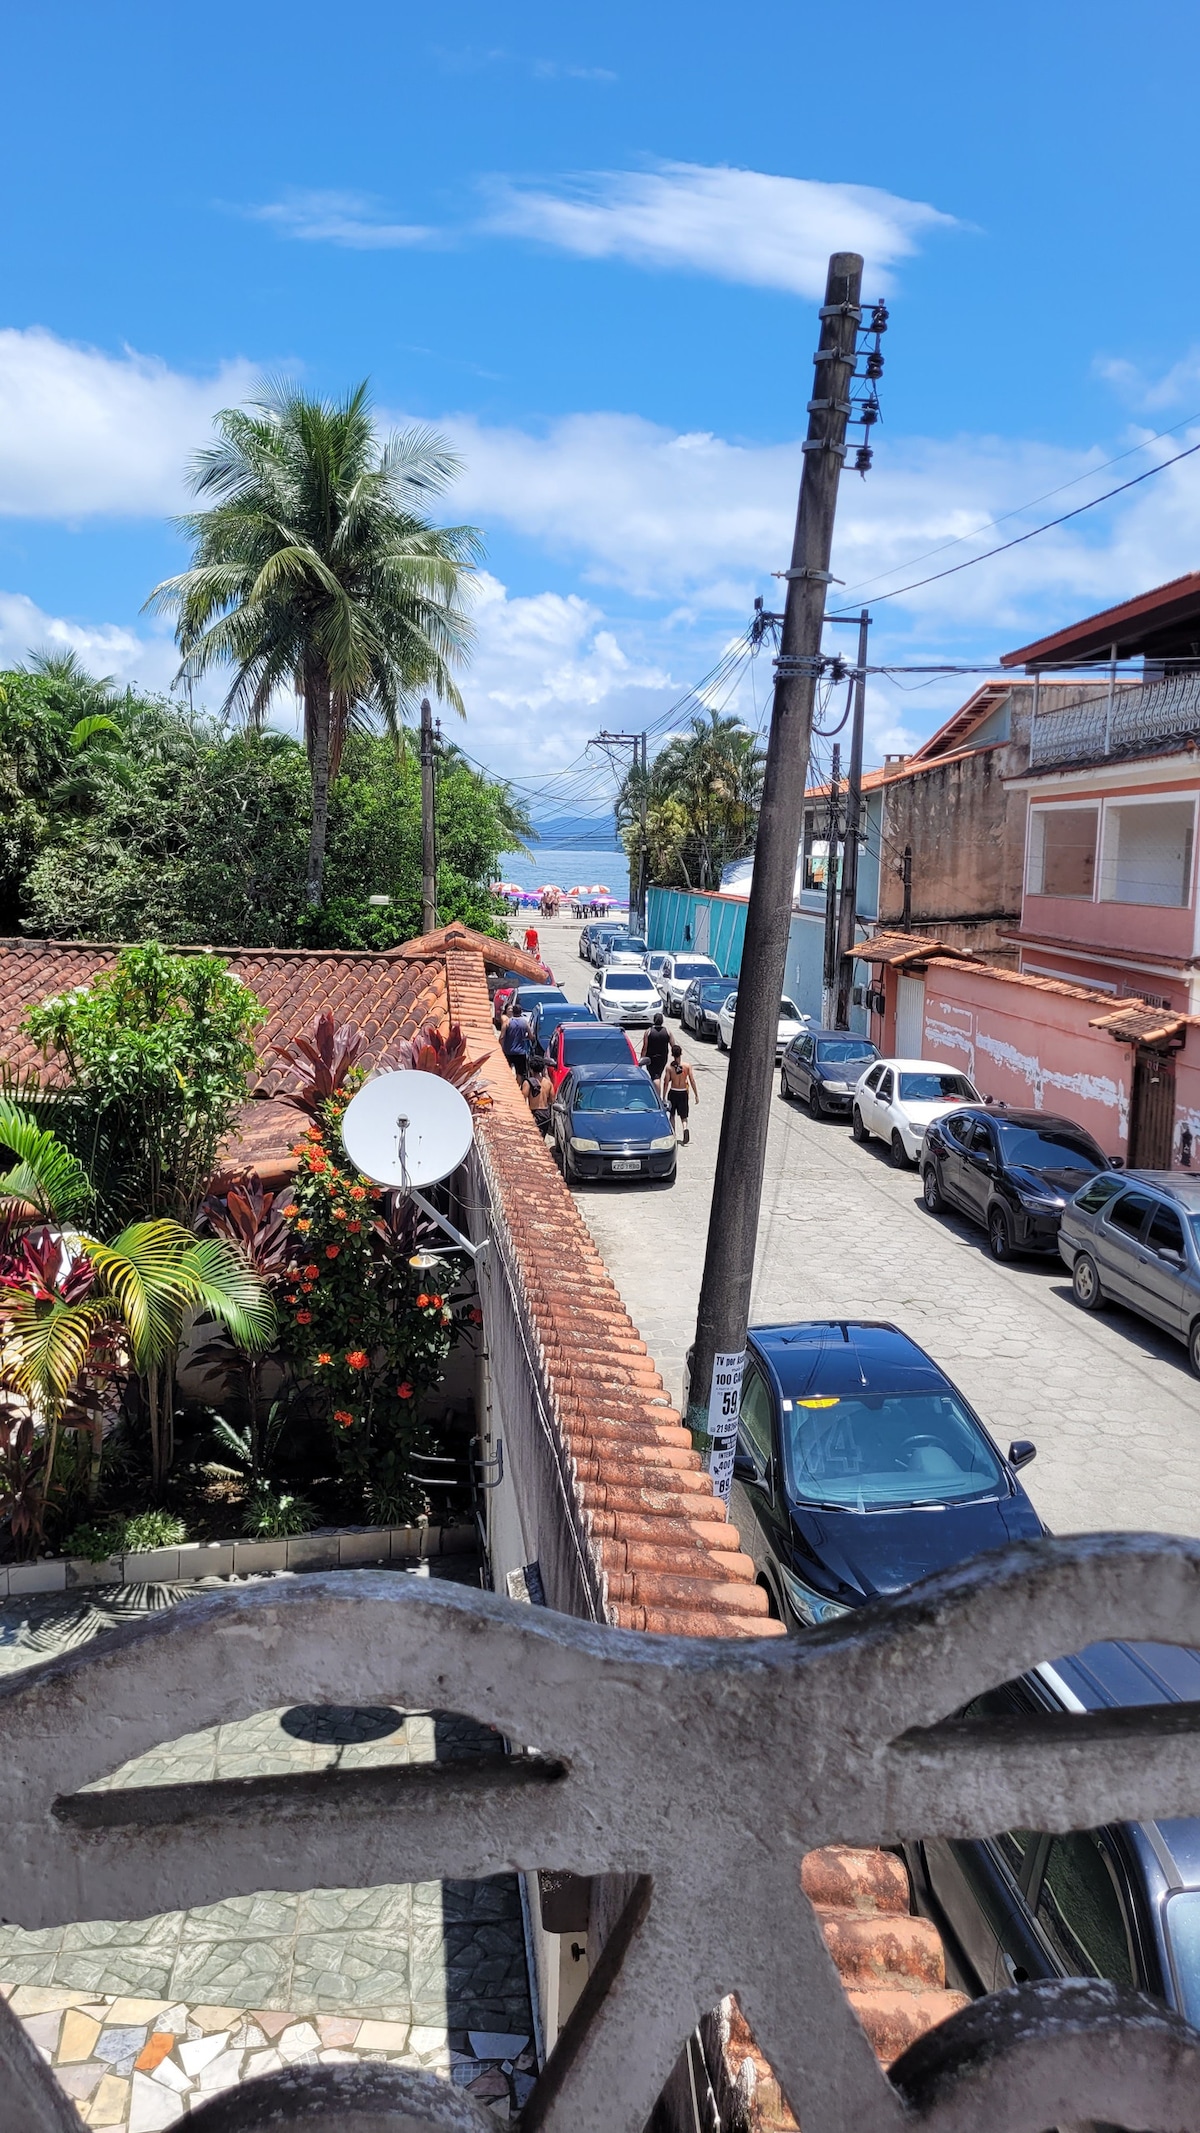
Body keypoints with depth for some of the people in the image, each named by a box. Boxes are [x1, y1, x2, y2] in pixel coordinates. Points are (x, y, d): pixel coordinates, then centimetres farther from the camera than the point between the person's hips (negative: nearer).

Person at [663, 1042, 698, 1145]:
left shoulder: (669, 1067, -9)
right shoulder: (687, 1066, -7)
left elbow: (666, 1083, -8)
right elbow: (692, 1081, -6)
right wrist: (696, 1095, 1)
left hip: (673, 1092, -1)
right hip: (683, 1093, 1)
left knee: (672, 1115, 18)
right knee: (683, 1116, 8)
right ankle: (686, 1128, -22)